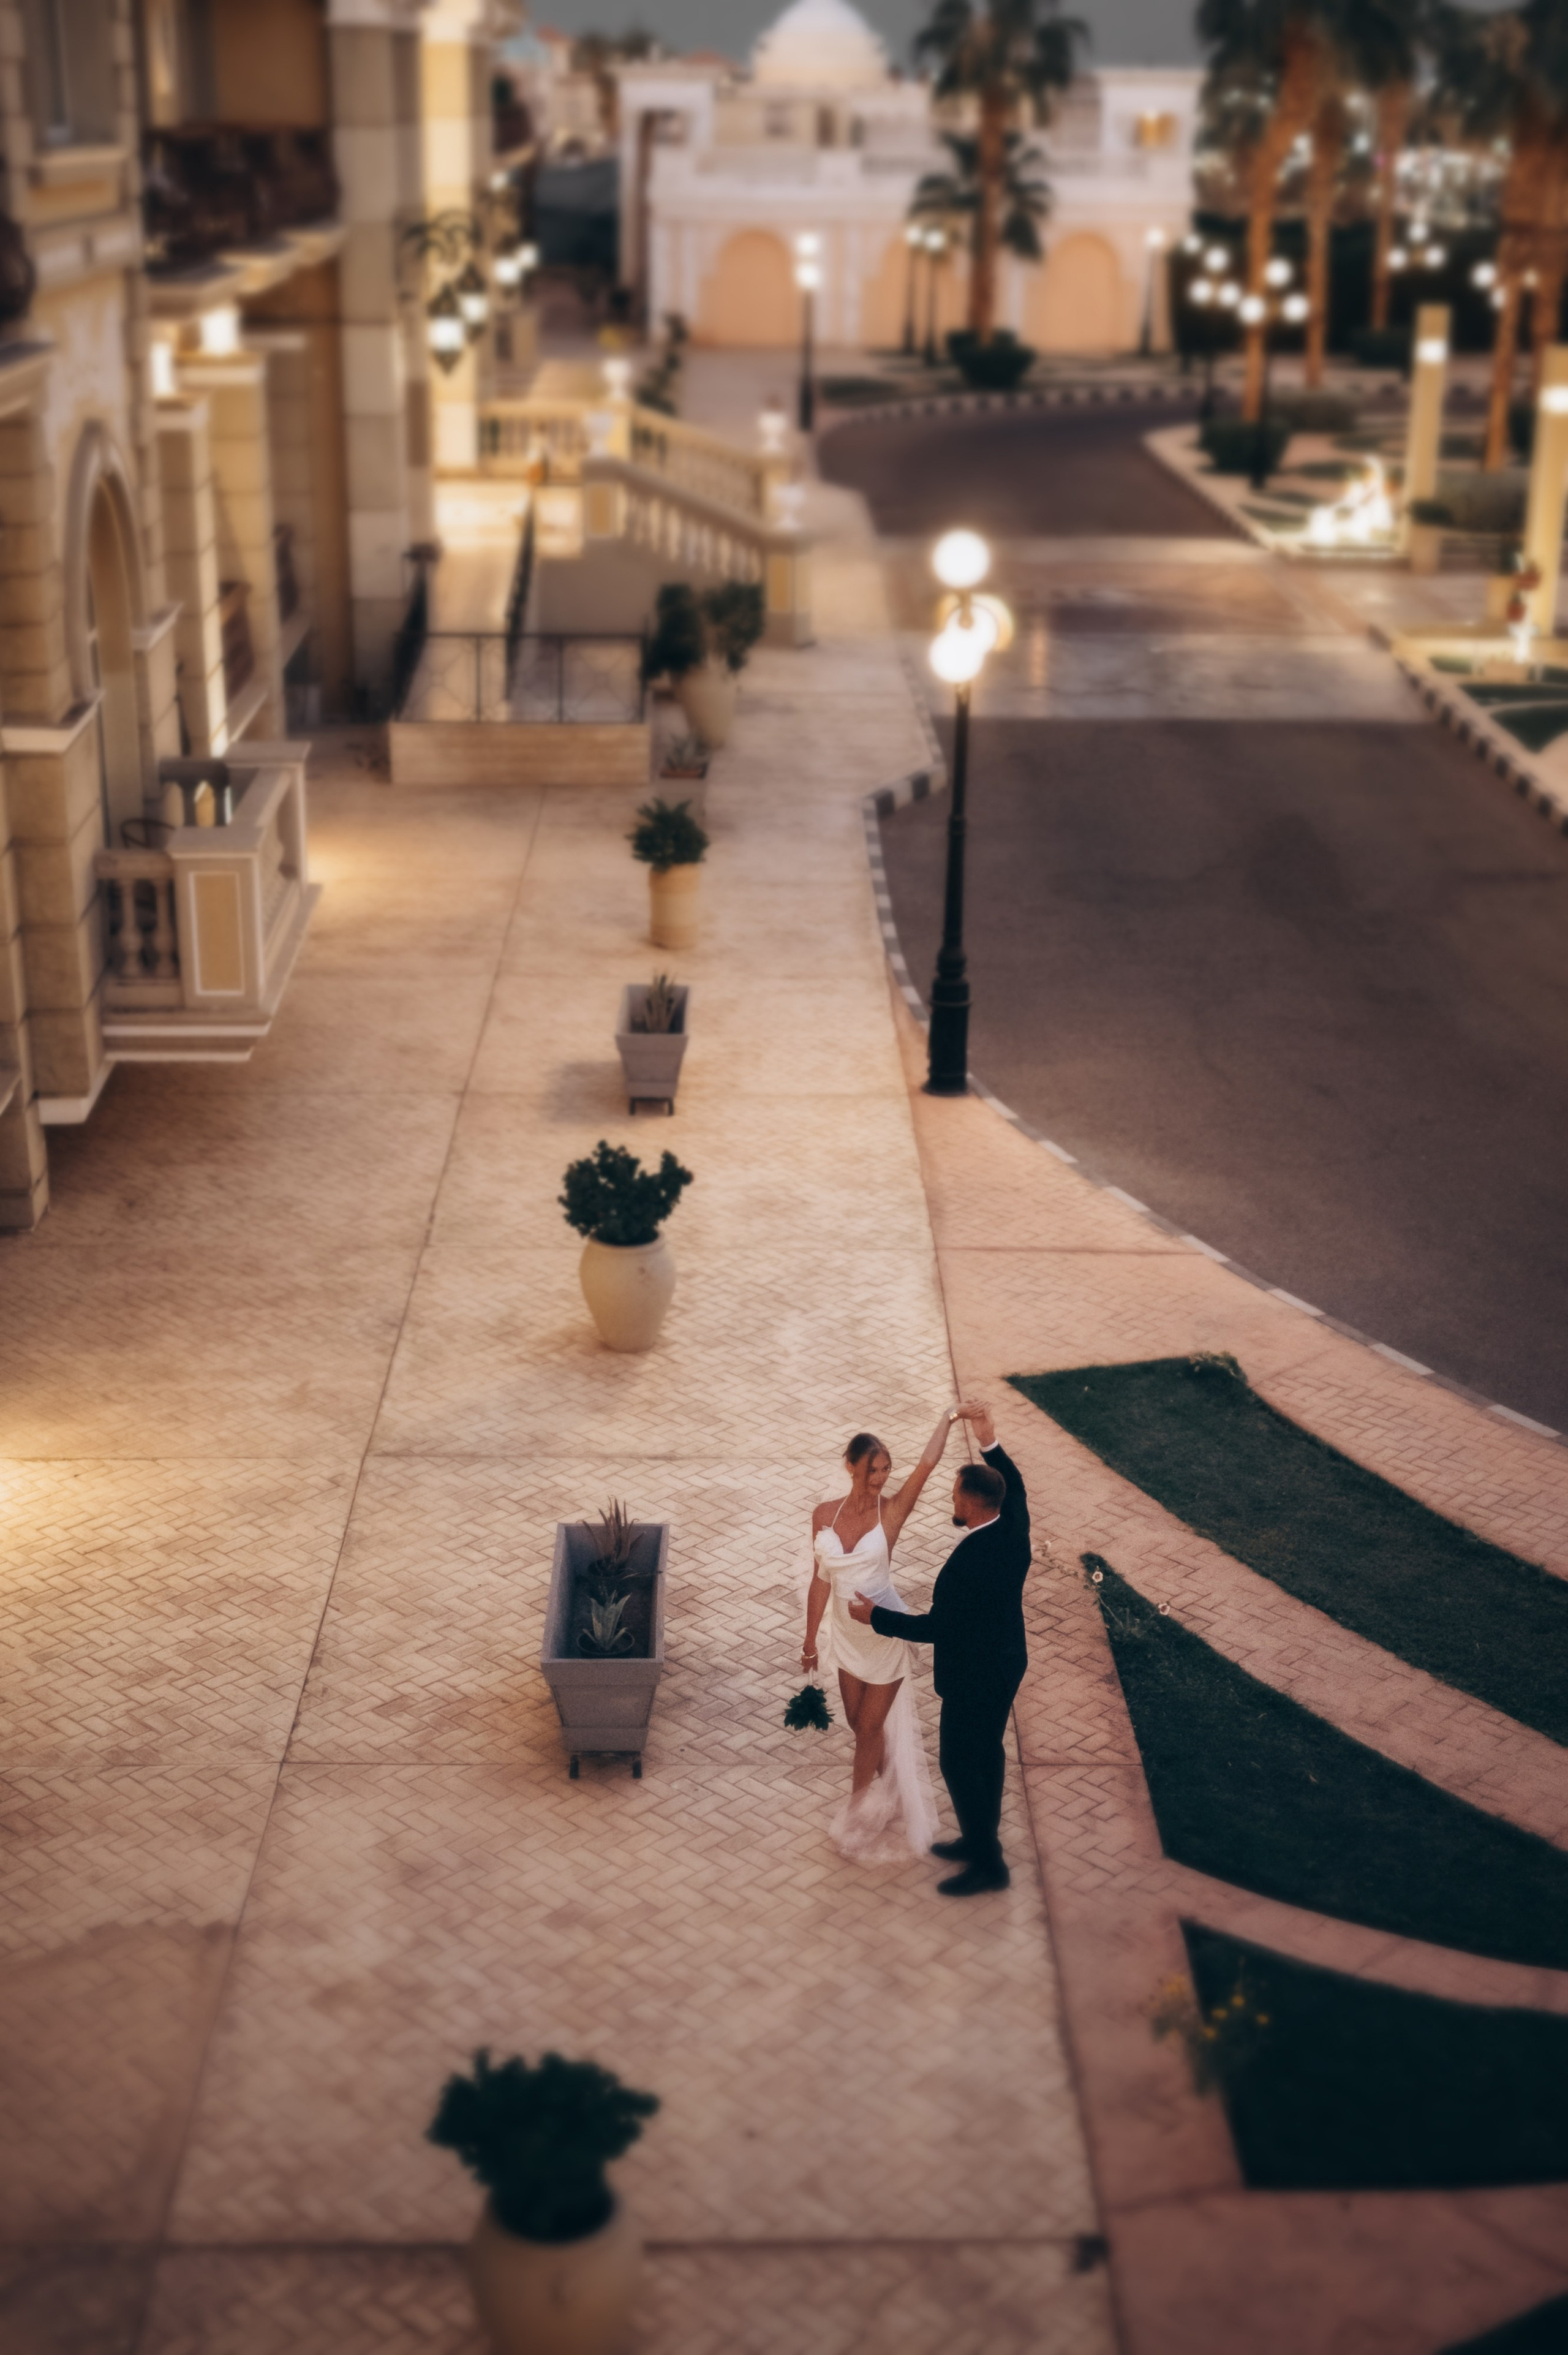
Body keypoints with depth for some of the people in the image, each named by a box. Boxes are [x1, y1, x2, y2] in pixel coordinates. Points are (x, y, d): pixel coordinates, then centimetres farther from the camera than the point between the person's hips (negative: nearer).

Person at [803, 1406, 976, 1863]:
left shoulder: (891, 1512, -16)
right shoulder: (825, 1515, -6)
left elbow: (927, 1464, -32)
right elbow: (820, 1581, 2)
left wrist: (949, 1418, -33)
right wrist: (811, 1638, 7)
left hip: (885, 1634, -4)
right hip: (847, 1635, 4)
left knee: (870, 1726, 8)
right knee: (859, 1722, 18)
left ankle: (859, 1813, 28)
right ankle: (888, 1797, 43)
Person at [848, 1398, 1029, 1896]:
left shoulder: (968, 1564, -35)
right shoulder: (1014, 1529, -12)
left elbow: (937, 1627, -25)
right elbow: (1013, 1483, 11)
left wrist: (876, 1618, -14)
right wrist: (990, 1442, 2)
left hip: (974, 1677, -9)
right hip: (1007, 1663, 9)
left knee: (959, 1762, 7)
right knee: (987, 1751, 24)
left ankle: (987, 1864, 18)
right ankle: (981, 1839, 41)